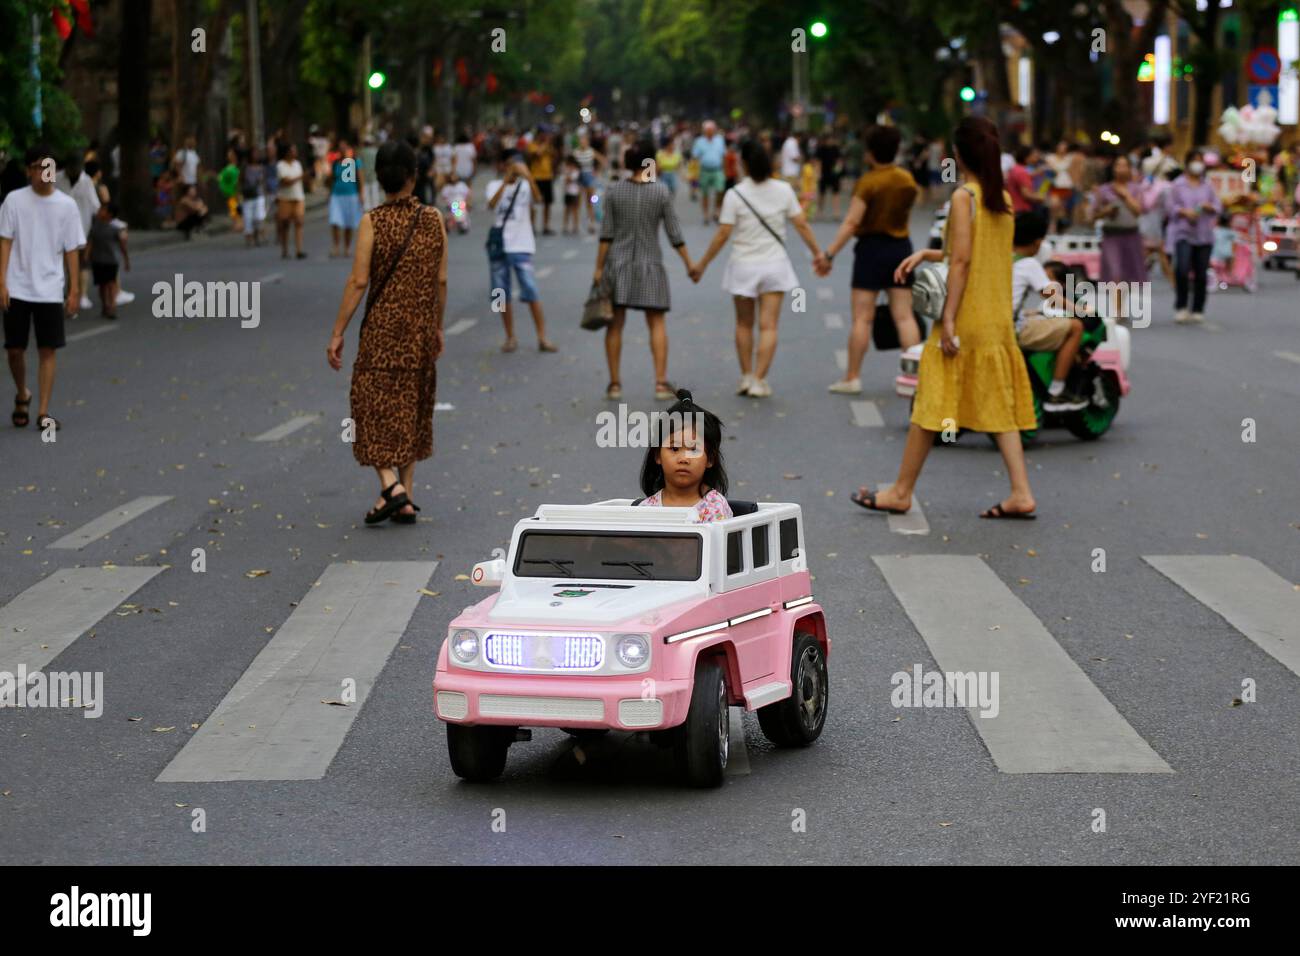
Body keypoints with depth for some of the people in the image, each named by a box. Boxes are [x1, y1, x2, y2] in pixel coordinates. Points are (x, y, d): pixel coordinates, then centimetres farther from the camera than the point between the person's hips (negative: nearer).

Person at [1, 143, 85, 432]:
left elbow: (72, 250, 4)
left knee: (47, 351, -2)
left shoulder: (66, 205, 2)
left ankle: (43, 412, 2)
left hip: (50, 291, 0)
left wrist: (74, 290, 1)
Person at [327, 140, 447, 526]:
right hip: (421, 330, 3)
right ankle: (407, 500, 13)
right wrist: (438, 328, 16)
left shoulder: (372, 221, -11)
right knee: (412, 410, 13)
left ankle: (391, 485, -13)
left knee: (375, 408, 5)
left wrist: (338, 333, -7)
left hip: (382, 328, -3)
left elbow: (359, 281, -12)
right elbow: (441, 281, 4)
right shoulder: (433, 220, -1)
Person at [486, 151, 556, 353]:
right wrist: (506, 180, -26)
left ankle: (542, 339, -4)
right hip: (499, 246, 2)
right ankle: (510, 338, 18)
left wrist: (527, 175, -35)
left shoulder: (525, 185, 1)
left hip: (521, 247, -2)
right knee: (502, 295, 7)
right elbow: (492, 204, -18)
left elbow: (537, 197, -21)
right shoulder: (494, 186, 3)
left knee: (531, 292, -8)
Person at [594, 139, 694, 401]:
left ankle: (615, 384, 7)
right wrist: (689, 264, 5)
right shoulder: (662, 192, -7)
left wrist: (599, 268, 0)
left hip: (617, 264, 1)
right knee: (657, 323, 6)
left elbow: (606, 234, -5)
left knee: (615, 325, 7)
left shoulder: (614, 192, -5)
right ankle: (661, 382, -2)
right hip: (650, 264, -1)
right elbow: (674, 234, -5)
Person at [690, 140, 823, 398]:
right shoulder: (783, 190, -5)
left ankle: (746, 376, 19)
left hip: (744, 266, -1)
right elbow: (802, 225, -2)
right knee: (768, 326, 1)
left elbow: (722, 235, -12)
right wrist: (817, 252, 10)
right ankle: (759, 380, -5)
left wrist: (702, 265, -3)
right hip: (775, 265, 1)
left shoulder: (735, 194, -12)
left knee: (744, 325, 16)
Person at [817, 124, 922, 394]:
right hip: (901, 246, 5)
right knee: (904, 316, 5)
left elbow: (851, 222, -19)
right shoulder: (908, 180, 4)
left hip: (872, 248, -5)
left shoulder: (868, 182, -13)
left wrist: (829, 253, -19)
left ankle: (852, 377, 3)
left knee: (862, 317, -1)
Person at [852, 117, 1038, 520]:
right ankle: (1021, 493, 2)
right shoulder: (1003, 199, 10)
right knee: (998, 403, 9)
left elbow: (962, 260, -19)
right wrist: (927, 254, 20)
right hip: (998, 319, 7)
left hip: (966, 317, -7)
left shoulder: (963, 197, -13)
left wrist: (948, 319, -19)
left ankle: (901, 491, 10)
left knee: (933, 402, 1)